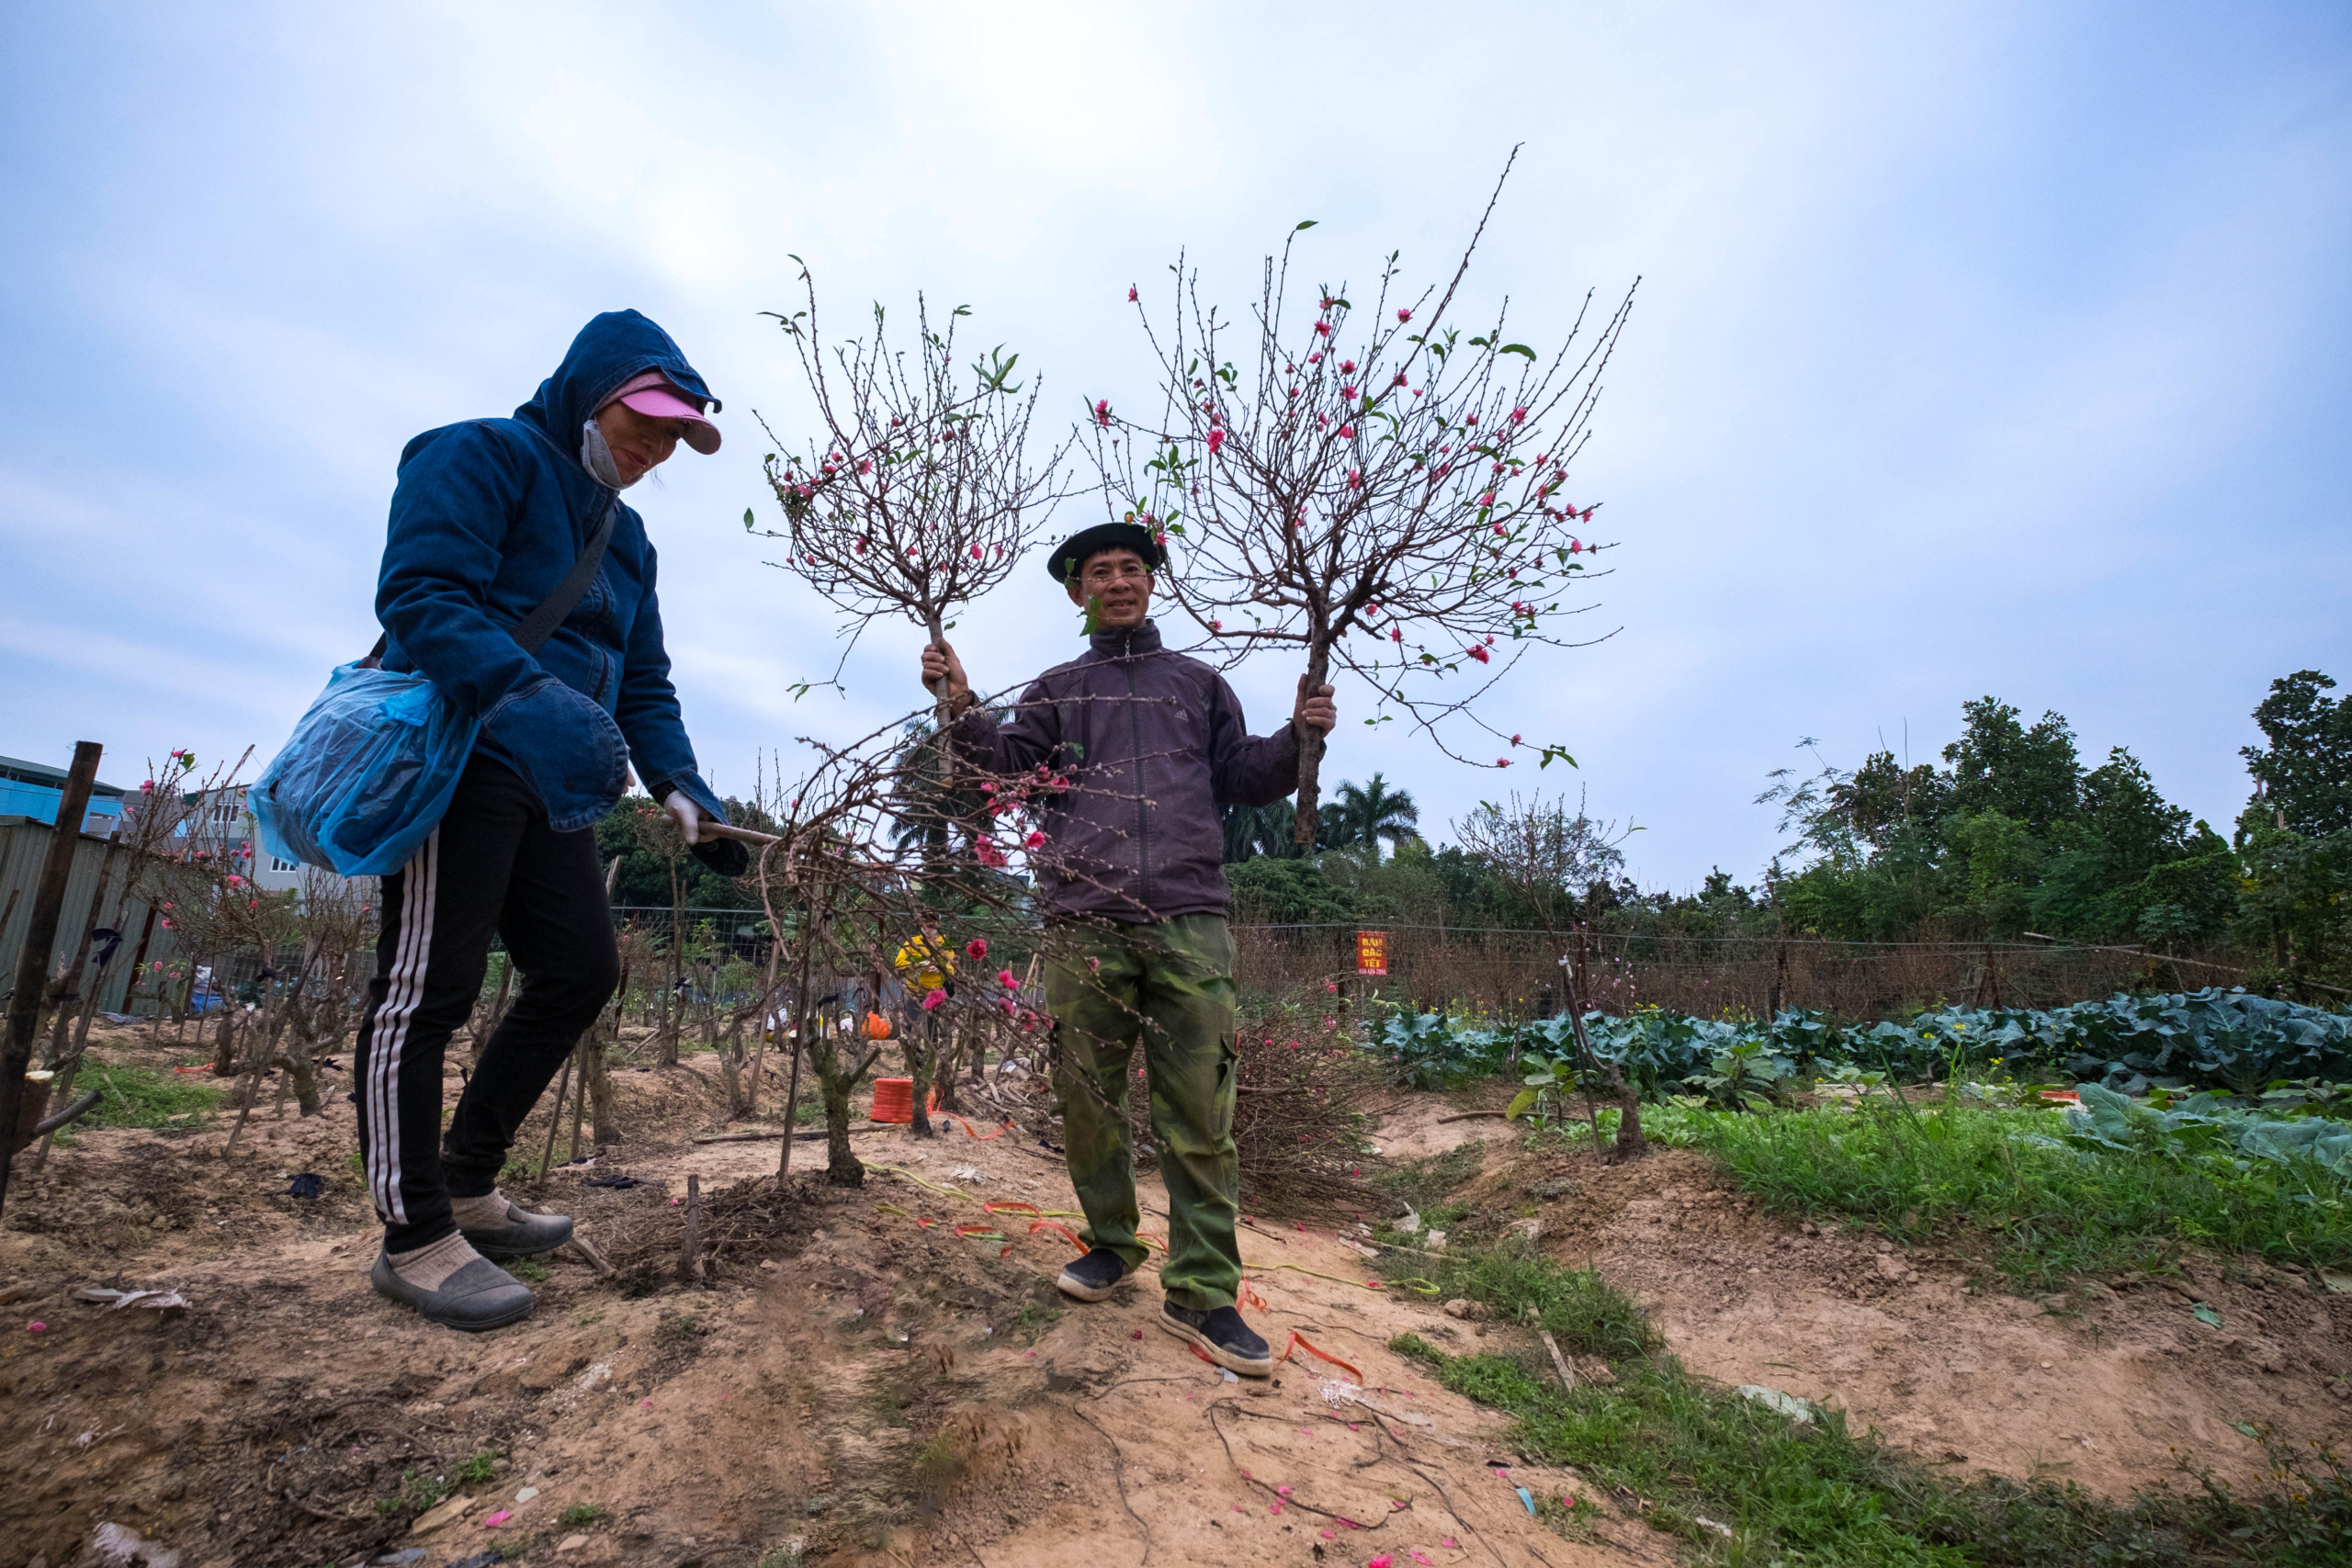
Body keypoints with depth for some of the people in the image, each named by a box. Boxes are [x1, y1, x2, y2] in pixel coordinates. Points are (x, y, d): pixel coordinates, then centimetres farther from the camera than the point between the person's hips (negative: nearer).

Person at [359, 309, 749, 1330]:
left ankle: (468, 1188, 23)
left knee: (580, 971, 8)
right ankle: (413, 1237, 8)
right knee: (428, 986, -4)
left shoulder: (623, 535, 21)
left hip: (551, 781, 9)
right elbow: (420, 591, -19)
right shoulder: (479, 457, -3)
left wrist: (682, 791, 2)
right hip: (456, 756, -9)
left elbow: (644, 682, 17)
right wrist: (527, 695, -36)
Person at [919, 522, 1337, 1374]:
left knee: (1199, 1110, -2)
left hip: (1188, 919, 0)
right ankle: (1113, 1242, 29)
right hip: (1085, 921, 1)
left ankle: (1200, 1293, 7)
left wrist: (1297, 737, 1)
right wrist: (961, 708, -11)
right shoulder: (1058, 689, 20)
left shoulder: (1198, 682, 21)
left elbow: (1243, 778, 18)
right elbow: (1010, 756, 7)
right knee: (1088, 1096, 7)